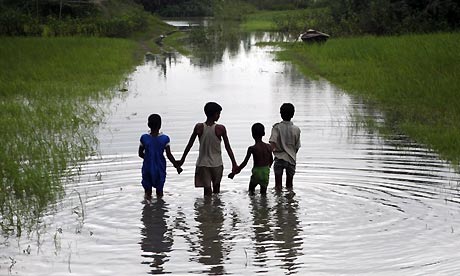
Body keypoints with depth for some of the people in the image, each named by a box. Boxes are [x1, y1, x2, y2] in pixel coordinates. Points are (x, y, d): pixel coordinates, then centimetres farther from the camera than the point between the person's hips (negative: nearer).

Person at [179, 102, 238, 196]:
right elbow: (228, 147, -7)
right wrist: (234, 163, 0)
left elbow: (189, 145, 0)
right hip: (217, 163, 0)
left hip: (203, 163, 0)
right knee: (216, 188, 19)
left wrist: (182, 160, 11)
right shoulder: (220, 128, -12)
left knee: (207, 190, 2)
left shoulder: (199, 127, -8)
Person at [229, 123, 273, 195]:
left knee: (251, 190, 20)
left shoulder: (252, 148, -13)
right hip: (266, 173, 4)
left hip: (256, 173, -3)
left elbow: (244, 163, -11)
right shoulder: (269, 147, -1)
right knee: (263, 193, 15)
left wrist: (234, 172, -2)